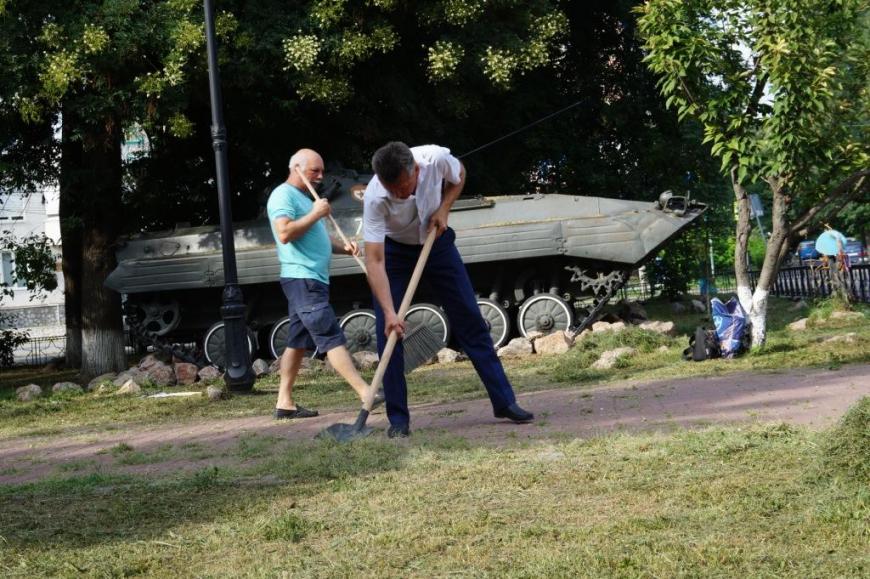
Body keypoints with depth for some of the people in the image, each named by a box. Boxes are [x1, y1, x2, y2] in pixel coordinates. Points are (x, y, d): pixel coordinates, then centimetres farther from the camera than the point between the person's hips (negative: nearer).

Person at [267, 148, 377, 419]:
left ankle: (285, 403, 11)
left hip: (313, 280, 10)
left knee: (298, 342, 9)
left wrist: (343, 248, 10)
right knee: (332, 338, -15)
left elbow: (318, 237, 29)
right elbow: (284, 233, -23)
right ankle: (367, 394, -22)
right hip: (302, 278, -10)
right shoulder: (283, 195, -8)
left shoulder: (303, 198, 24)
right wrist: (315, 214, -16)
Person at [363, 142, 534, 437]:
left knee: (471, 320, 3)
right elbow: (374, 261, -36)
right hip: (394, 250, -2)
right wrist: (389, 312, -44)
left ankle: (504, 401, 10)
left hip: (436, 241, 2)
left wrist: (443, 209, -19)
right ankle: (398, 419, -3)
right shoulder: (374, 199, -36)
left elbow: (458, 175, -3)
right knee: (388, 332, -12)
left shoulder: (437, 158, -31)